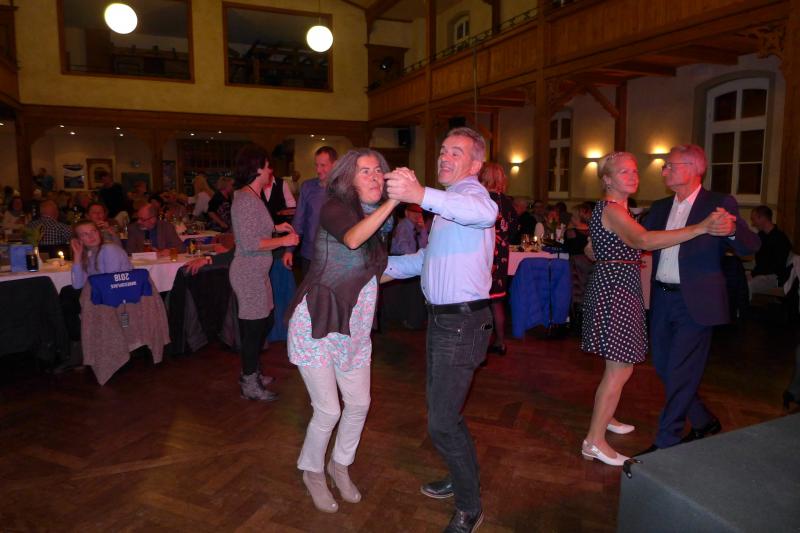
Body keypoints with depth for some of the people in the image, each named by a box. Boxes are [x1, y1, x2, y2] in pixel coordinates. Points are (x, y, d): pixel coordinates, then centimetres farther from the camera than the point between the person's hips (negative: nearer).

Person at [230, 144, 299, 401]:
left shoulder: (250, 196, 12)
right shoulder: (246, 199, -20)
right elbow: (250, 243, -26)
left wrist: (276, 228, 13)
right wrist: (284, 241, -18)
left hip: (256, 272, 10)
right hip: (249, 273, -10)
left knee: (262, 324, 20)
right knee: (253, 327, 1)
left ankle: (251, 373, 36)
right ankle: (250, 385, 16)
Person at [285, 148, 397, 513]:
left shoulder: (375, 216, 8)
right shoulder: (334, 207, -14)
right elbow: (351, 239, -39)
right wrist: (394, 200, -45)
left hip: (353, 328, 7)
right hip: (317, 323, -7)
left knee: (359, 403, 12)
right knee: (328, 410, -1)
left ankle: (340, 465, 38)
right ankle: (312, 472, 28)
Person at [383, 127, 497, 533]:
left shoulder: (470, 191, -14)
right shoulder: (449, 200, 18)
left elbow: (485, 213, -41)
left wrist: (421, 195, -55)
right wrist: (388, 267, 27)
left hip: (463, 323, -10)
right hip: (442, 318, 10)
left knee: (442, 423, -6)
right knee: (440, 408, 22)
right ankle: (460, 478, 43)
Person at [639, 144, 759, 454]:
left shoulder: (720, 204, -6)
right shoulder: (660, 208, 12)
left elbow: (750, 247, -11)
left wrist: (732, 229, -33)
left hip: (695, 302, -6)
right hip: (662, 299, 7)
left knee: (680, 374, -1)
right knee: (663, 368, 16)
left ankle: (666, 443, 12)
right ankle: (704, 421, 37)